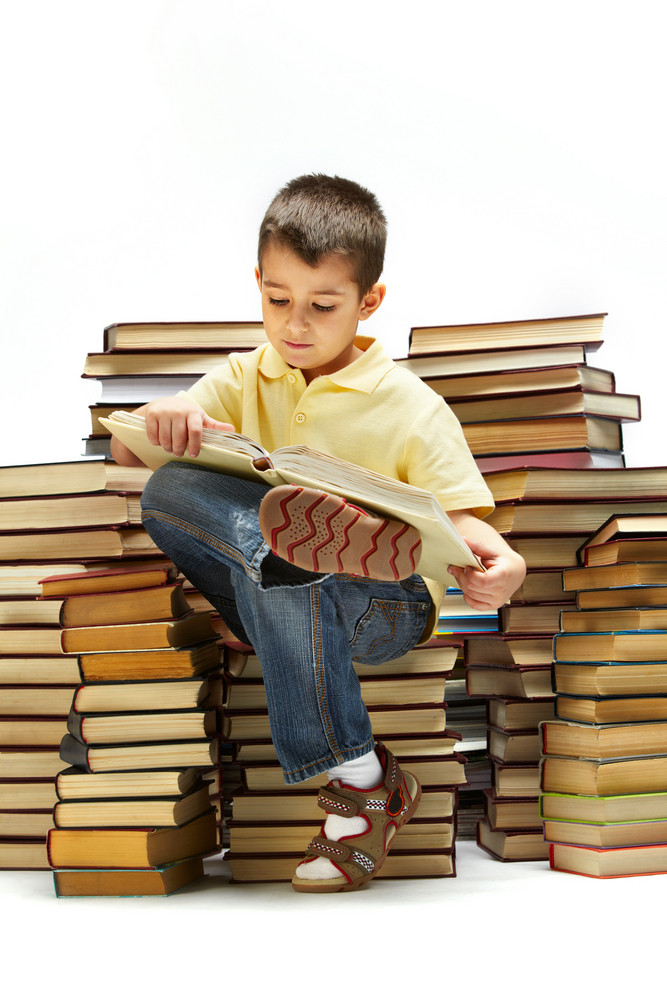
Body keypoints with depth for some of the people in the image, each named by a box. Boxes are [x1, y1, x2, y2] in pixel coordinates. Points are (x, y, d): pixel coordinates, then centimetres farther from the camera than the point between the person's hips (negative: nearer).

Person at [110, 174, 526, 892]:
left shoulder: (410, 407, -1)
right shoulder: (243, 381, 10)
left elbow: (460, 514, -5)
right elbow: (125, 450, 5)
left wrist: (496, 561, -30)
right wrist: (161, 420, -20)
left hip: (386, 610, -3)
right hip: (273, 604, 3)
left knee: (278, 571, -39)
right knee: (169, 489, -19)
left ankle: (361, 783, -26)